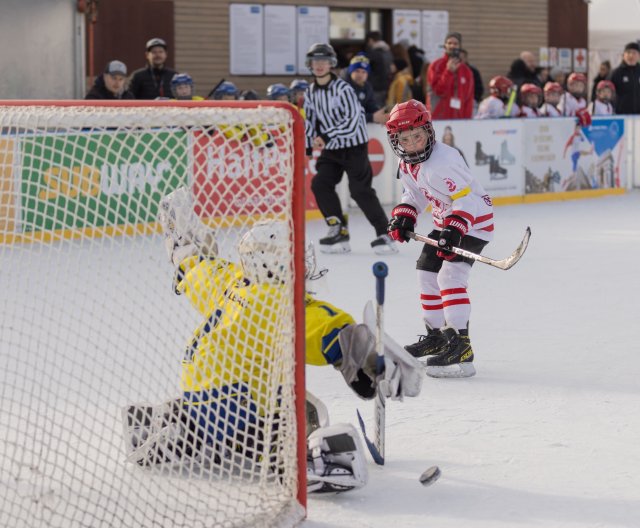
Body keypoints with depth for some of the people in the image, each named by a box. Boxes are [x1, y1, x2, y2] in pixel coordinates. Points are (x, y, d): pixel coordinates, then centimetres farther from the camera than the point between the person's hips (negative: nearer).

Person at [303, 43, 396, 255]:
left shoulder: (343, 89, -17)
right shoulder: (311, 92, 5)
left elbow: (352, 120, -23)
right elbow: (310, 120, 14)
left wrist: (327, 136, -25)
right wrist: (308, 146, 2)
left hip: (354, 146, -7)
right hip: (331, 149, 7)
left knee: (360, 190, -11)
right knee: (320, 183, -8)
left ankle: (384, 234, -1)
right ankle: (339, 230, 0)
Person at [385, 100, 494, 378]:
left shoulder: (442, 160, -28)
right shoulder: (407, 165, 1)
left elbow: (466, 197, -31)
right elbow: (414, 195, 16)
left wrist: (454, 230, -40)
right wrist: (403, 216, -2)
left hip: (474, 219, -10)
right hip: (445, 220, 10)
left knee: (450, 274, -22)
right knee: (427, 271, 14)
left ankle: (460, 343, -26)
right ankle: (437, 334, 29)